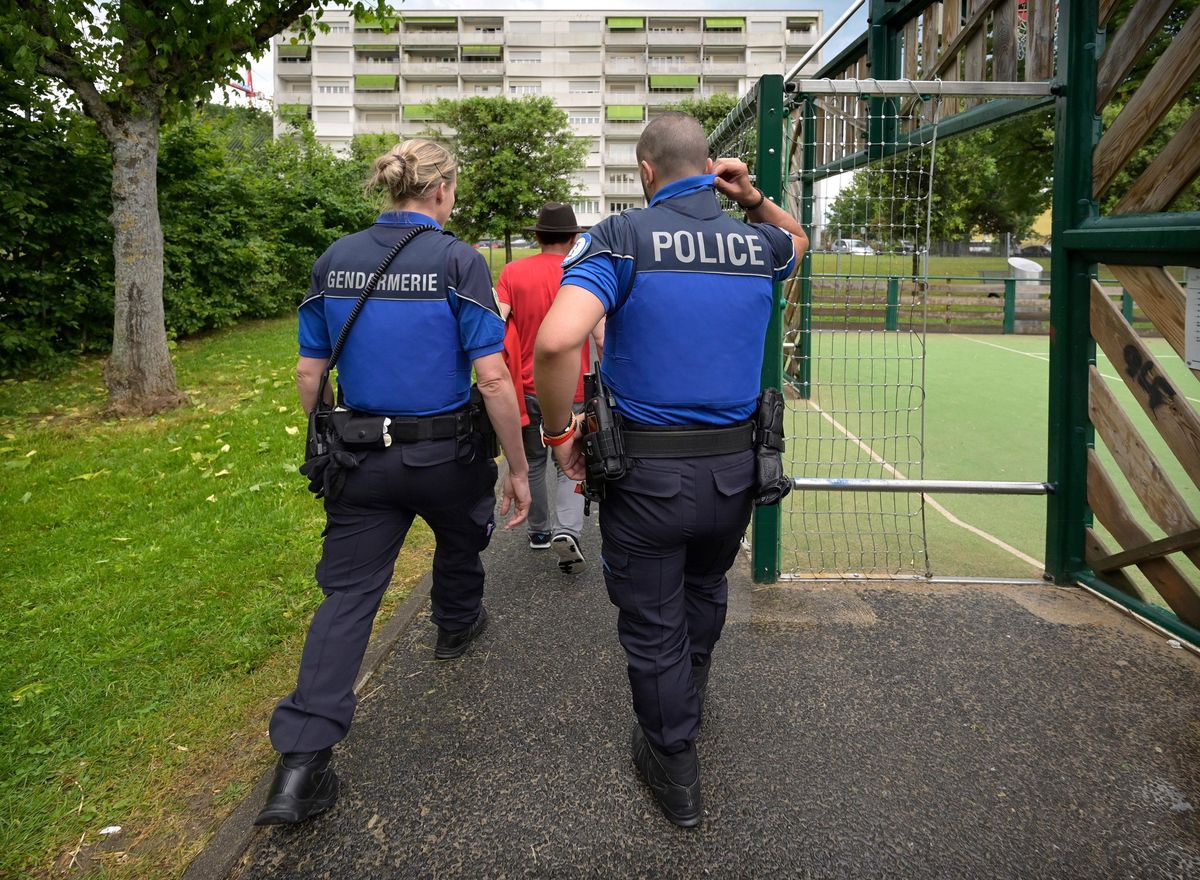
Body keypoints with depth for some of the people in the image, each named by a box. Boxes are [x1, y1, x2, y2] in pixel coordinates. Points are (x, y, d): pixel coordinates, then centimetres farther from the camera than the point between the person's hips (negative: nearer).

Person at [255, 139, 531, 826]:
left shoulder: (337, 260, 2)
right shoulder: (459, 261, -11)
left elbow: (309, 372, 5)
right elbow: (492, 378, -17)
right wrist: (519, 468, -9)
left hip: (362, 455, 3)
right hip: (446, 453, -3)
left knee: (348, 594, 5)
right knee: (461, 538, 29)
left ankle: (301, 763, -1)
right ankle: (457, 628, 56)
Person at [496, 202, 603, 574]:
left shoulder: (513, 272, -4)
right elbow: (601, 336, -10)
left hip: (526, 387, 2)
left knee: (532, 461, 19)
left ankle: (538, 530, 32)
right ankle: (566, 530, -11)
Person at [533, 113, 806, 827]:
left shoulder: (621, 237, -11)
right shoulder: (756, 241, 3)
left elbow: (556, 341, -27)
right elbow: (798, 239, 31)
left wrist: (559, 430, -11)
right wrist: (754, 198, 12)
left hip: (647, 469, -5)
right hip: (736, 465, 5)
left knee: (653, 622, 14)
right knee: (706, 589, 30)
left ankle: (674, 766, 33)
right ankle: (688, 703, 57)